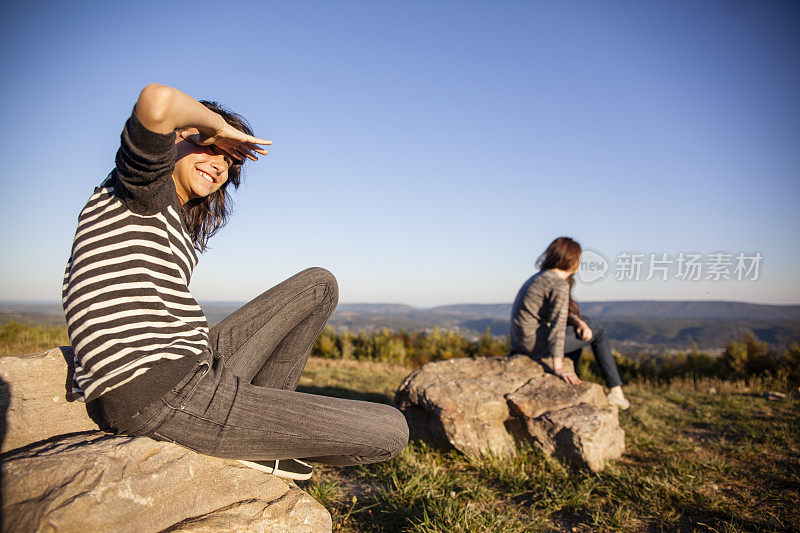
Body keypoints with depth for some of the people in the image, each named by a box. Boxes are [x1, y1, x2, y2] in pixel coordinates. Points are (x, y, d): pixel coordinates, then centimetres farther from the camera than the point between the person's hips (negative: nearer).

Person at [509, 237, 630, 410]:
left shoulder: (543, 276, 13)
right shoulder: (559, 285, -16)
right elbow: (558, 325, -24)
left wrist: (579, 322, 0)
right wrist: (558, 368, -27)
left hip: (522, 341, 9)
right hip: (535, 343, -9)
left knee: (580, 331, 29)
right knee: (598, 333, 5)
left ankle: (568, 384, 33)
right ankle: (616, 391, 12)